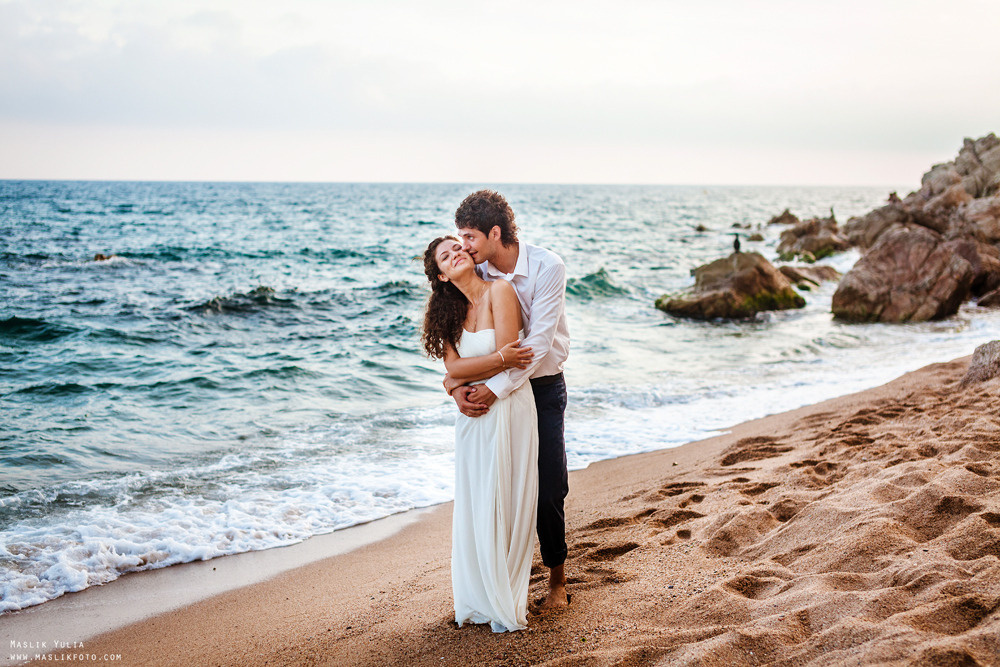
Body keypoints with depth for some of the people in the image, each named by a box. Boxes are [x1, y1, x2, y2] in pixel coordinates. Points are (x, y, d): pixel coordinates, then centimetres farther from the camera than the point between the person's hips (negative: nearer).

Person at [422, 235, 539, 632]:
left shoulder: (499, 290, -8)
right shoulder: (449, 312, 9)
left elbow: (511, 359, -15)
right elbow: (454, 368, -5)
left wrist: (470, 385, -8)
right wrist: (501, 358, -15)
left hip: (509, 409, -5)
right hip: (472, 418, 5)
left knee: (506, 505, 2)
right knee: (472, 504, 7)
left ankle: (506, 604, 15)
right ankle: (478, 600, 19)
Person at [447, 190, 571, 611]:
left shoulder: (547, 267, -18)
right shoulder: (475, 274, -6)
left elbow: (539, 342, -23)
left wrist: (496, 388, -29)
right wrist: (455, 385, -25)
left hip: (542, 387, -3)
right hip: (491, 389, 3)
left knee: (548, 489, -1)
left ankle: (557, 580, 17)